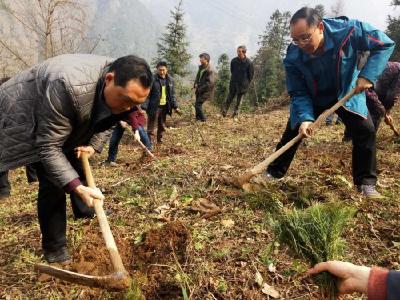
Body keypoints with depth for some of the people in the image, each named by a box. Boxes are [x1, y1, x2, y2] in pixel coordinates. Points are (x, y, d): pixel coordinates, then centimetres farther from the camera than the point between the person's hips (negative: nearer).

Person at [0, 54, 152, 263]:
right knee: (52, 183, -13)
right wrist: (77, 188, -40)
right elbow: (49, 147, -36)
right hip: (27, 120, -6)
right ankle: (55, 253, 1)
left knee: (78, 169, 10)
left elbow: (107, 121, 2)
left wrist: (93, 145, -13)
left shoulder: (123, 89, -20)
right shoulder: (69, 87, -44)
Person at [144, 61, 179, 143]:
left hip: (164, 107, 5)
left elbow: (173, 94, 11)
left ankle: (160, 141, 31)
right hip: (154, 107, -5)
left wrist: (175, 106, 7)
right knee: (151, 126, 2)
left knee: (162, 126, 17)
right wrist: (144, 107, -17)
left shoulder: (170, 80, 4)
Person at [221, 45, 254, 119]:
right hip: (233, 83, 2)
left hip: (242, 85, -2)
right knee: (229, 97, 6)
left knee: (239, 100, 5)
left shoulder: (249, 63, -12)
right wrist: (234, 78, 14)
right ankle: (224, 112, 13)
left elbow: (251, 74, -2)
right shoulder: (233, 61, -4)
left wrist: (246, 83, 1)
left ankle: (235, 114, 13)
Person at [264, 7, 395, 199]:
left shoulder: (349, 30, -33)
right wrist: (305, 117, -38)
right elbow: (298, 93, -21)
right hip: (311, 97, 0)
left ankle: (366, 182, 3)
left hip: (347, 92, 0)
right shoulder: (293, 58, -29)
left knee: (365, 130, -13)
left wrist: (368, 75, -33)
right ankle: (274, 173, 16)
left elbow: (385, 44, -19)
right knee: (293, 132, -3)